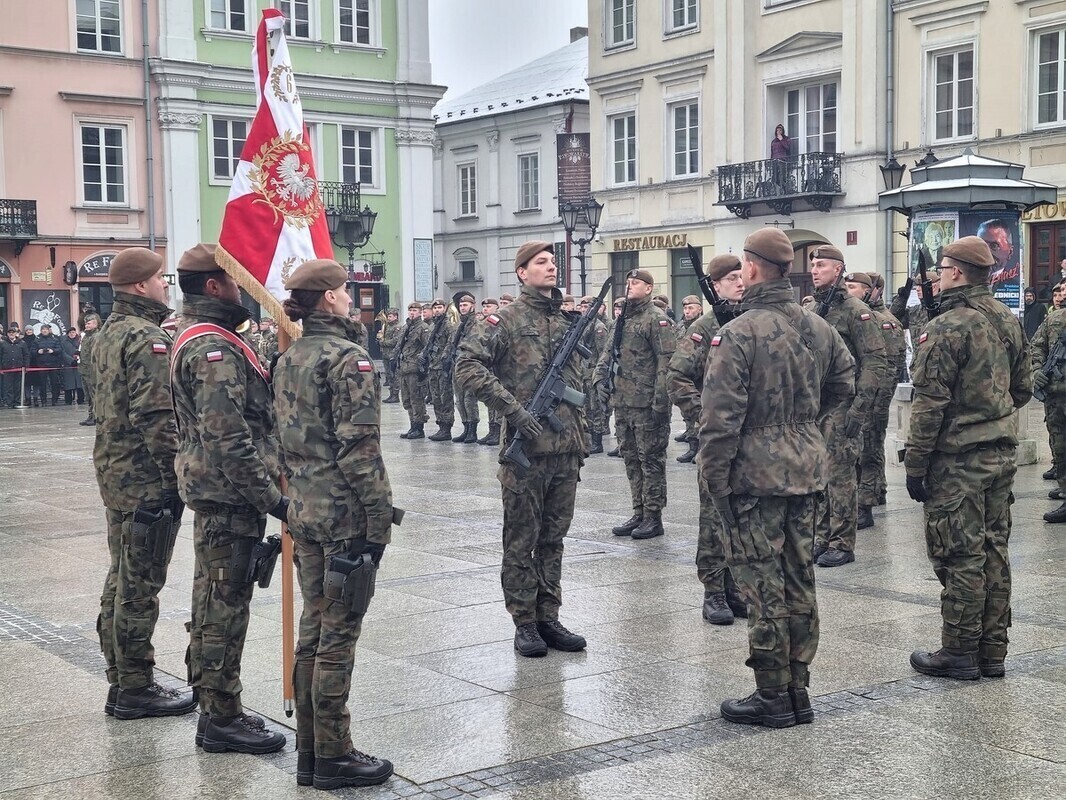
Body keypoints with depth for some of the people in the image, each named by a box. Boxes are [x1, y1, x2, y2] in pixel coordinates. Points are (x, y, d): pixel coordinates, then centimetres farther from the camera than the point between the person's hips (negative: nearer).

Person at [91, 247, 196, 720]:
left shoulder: (108, 334, 14)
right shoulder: (148, 339, -17)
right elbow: (155, 419, -23)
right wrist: (176, 476, -18)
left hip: (115, 476, 10)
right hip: (147, 480, -10)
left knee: (121, 580, 16)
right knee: (140, 587, -3)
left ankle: (122, 680, 26)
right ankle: (134, 689, 5)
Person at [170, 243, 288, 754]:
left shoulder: (199, 338, 15)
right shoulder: (214, 348, -19)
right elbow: (230, 439, -25)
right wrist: (271, 497, -21)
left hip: (215, 493, 11)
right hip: (230, 496, -11)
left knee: (216, 602, 16)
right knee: (225, 604, -3)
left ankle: (217, 710, 27)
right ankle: (222, 720, 6)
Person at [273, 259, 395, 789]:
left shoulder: (288, 359, 11)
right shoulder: (349, 358, -14)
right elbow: (359, 447, -18)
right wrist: (380, 518, -15)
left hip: (304, 512, 8)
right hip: (346, 515, -8)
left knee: (313, 630, 14)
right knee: (338, 636, 0)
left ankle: (308, 752, 21)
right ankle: (333, 757, 9)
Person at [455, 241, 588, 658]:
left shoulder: (568, 321, 14)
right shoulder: (506, 320, -5)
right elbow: (466, 366, -15)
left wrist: (580, 439, 16)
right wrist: (513, 408, -20)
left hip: (565, 451, 6)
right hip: (526, 450, -6)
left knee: (553, 538, 12)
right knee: (521, 541, 3)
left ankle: (548, 618, 20)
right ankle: (525, 623, 11)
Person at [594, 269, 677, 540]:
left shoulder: (657, 319, -9)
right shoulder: (622, 319, 15)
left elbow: (667, 362, -15)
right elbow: (608, 352, 23)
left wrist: (660, 402, -20)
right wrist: (601, 378, 5)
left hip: (647, 405, -8)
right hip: (623, 403, 8)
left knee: (650, 459, -1)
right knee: (631, 459, 12)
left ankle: (653, 517, 5)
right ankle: (639, 513, 21)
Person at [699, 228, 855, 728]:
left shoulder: (738, 334, -15)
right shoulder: (818, 328, 7)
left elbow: (721, 418, -17)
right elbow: (844, 385, 20)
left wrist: (713, 478, -9)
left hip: (755, 474, -7)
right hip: (808, 470, 7)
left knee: (763, 585, 1)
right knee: (798, 580, 14)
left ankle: (772, 696, 8)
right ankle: (798, 691, 22)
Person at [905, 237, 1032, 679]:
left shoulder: (946, 328, -16)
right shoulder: (1008, 320, 8)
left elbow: (930, 404, -17)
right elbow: (1023, 388, 16)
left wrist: (915, 463, -12)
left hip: (958, 458, -8)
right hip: (1002, 451, 8)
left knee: (960, 556, -1)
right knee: (994, 551, 12)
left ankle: (960, 653, 7)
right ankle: (992, 651, 19)